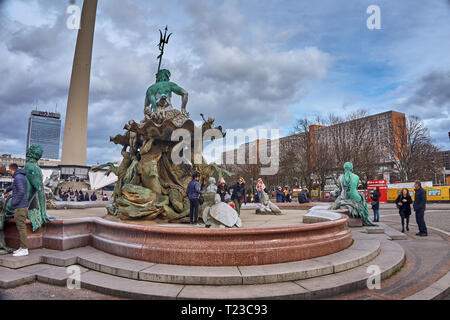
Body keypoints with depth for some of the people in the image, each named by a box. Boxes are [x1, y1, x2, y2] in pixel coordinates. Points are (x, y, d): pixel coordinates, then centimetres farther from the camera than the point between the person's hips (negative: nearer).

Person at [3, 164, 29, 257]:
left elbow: (21, 192, -23)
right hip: (22, 206, 9)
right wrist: (7, 190, 57)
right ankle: (22, 247, 19)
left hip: (20, 207, -9)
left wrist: (14, 202, -15)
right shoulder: (21, 177, 17)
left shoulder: (18, 177, -13)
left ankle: (24, 249, -3)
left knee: (21, 227, -6)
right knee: (21, 227, 13)